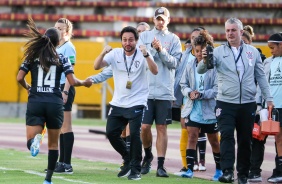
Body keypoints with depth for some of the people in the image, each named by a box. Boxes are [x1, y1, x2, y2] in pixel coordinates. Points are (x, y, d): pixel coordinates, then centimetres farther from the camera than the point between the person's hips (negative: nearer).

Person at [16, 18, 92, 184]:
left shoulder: (32, 56, 6)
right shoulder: (62, 59, 3)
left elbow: (20, 78, 1)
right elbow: (73, 82, -3)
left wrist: (27, 87, 22)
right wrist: (84, 82, 18)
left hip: (35, 102, 0)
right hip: (55, 103, 0)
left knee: (30, 143, -2)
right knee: (53, 143, 14)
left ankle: (35, 139, -38)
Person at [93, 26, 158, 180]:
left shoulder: (142, 55, -8)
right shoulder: (115, 54, 0)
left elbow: (155, 71, -23)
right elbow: (97, 66, -10)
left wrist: (146, 55, -38)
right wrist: (103, 53, -29)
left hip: (137, 103, -4)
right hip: (118, 103, 4)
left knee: (134, 134, -16)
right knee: (111, 133, 2)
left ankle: (135, 169, 0)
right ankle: (128, 160, 25)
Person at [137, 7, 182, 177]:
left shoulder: (173, 39, 5)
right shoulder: (145, 36, 9)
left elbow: (174, 63, -3)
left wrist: (161, 50, -15)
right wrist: (152, 47, -15)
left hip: (165, 91, -1)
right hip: (146, 89, 1)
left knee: (162, 128, -1)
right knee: (145, 127, -1)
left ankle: (161, 165, 0)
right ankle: (148, 155, 24)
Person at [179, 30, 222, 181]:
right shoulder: (190, 66, 1)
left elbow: (217, 89, -16)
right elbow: (183, 84, 10)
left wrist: (202, 94, -23)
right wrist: (189, 92, -10)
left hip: (210, 110, -3)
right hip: (193, 109, 3)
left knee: (214, 140, 12)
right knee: (192, 137, -7)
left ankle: (219, 170, 27)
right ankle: (190, 169, -9)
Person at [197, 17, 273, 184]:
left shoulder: (253, 52, 7)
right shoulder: (219, 52, 0)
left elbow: (261, 76, 11)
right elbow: (201, 71, -9)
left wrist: (268, 98, 6)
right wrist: (205, 60, -31)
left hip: (248, 103, 2)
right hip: (226, 103, -2)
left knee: (245, 140, 7)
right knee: (227, 136, -13)